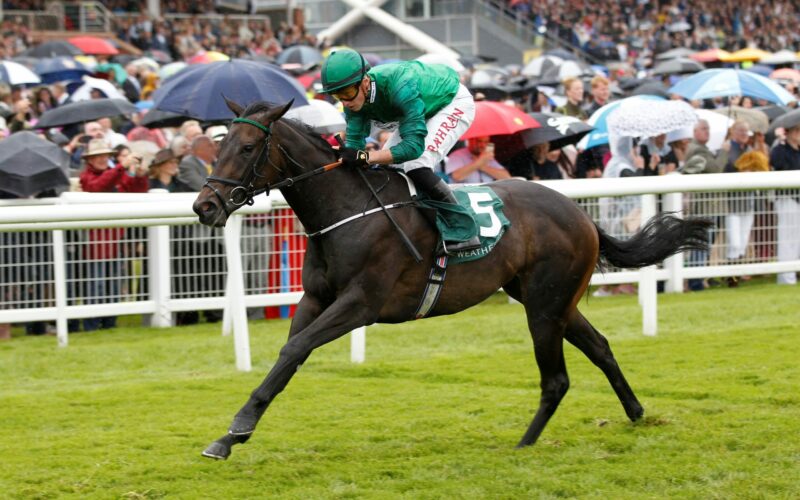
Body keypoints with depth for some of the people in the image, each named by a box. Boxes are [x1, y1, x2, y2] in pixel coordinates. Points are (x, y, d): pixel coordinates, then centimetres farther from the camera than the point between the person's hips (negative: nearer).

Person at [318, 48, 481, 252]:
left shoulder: (400, 87, -42)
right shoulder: (354, 97, -19)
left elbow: (415, 144, -45)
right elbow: (355, 141, -17)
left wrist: (365, 157, -53)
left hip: (454, 103, -8)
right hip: (423, 110, 8)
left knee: (417, 168, -25)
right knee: (385, 167, 3)